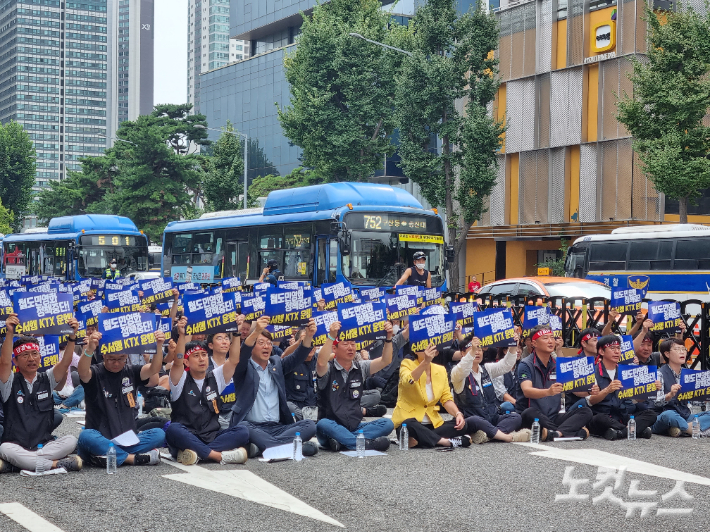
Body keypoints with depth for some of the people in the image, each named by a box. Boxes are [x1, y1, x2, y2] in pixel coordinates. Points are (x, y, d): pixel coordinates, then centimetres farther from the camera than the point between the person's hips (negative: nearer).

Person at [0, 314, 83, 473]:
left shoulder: (46, 379, 12)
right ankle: (56, 463, -29)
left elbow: (65, 363, -4)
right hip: (16, 445, -3)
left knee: (70, 441, -26)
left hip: (45, 445, 3)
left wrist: (72, 336, -20)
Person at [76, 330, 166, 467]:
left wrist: (159, 346, -29)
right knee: (86, 436, -36)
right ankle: (135, 458, -29)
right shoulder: (96, 373, -1)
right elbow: (83, 373, -25)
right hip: (101, 439, -3)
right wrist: (89, 350, -45)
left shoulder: (131, 372, 9)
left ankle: (109, 456, -28)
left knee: (159, 435, -22)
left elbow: (154, 369, -9)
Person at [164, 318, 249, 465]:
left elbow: (233, 360, -2)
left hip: (212, 437, 3)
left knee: (241, 432, -22)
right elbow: (178, 362, -17)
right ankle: (221, 456, -36)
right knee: (173, 430, -36)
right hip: (186, 438, -3)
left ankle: (197, 453, -33)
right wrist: (182, 335, -29)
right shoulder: (181, 380, 4)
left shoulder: (215, 378, 13)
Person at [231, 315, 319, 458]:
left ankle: (261, 447, -31)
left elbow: (297, 357, 4)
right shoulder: (244, 368, 7)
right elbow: (242, 354, -16)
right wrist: (256, 332, -34)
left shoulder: (276, 364, 20)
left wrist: (308, 336, -16)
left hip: (278, 427, 4)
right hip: (252, 426, -4)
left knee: (309, 425, -21)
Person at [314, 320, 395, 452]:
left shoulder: (361, 368, 12)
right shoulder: (329, 369, -1)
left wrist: (388, 338, -15)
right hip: (332, 427, -4)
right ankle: (368, 444, -35)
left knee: (387, 424, -19)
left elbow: (385, 361, 0)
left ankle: (341, 441, -29)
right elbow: (321, 363, -25)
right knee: (323, 425, -39)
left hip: (355, 427, 4)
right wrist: (331, 336, -31)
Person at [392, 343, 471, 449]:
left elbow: (447, 398, 6)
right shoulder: (407, 364, -4)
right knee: (410, 426, -39)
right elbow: (408, 381, -27)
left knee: (461, 424, -18)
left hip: (433, 423, 5)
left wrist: (458, 414, -14)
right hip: (408, 420, -5)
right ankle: (446, 441, -29)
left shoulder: (441, 370, 11)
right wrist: (425, 362, -37)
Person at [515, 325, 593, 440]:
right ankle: (575, 432, -31)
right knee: (530, 413, -38)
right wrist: (548, 392, -42)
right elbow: (526, 391, -22)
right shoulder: (526, 364, -5)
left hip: (553, 417, 6)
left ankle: (557, 433, -37)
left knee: (585, 411, -13)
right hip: (533, 418, -6)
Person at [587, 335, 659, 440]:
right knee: (599, 419, -38)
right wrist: (607, 390, -29)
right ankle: (639, 429, -31)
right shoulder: (594, 372, 1)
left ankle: (621, 431, -32)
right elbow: (591, 401, -12)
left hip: (624, 416, 5)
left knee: (651, 414, -17)